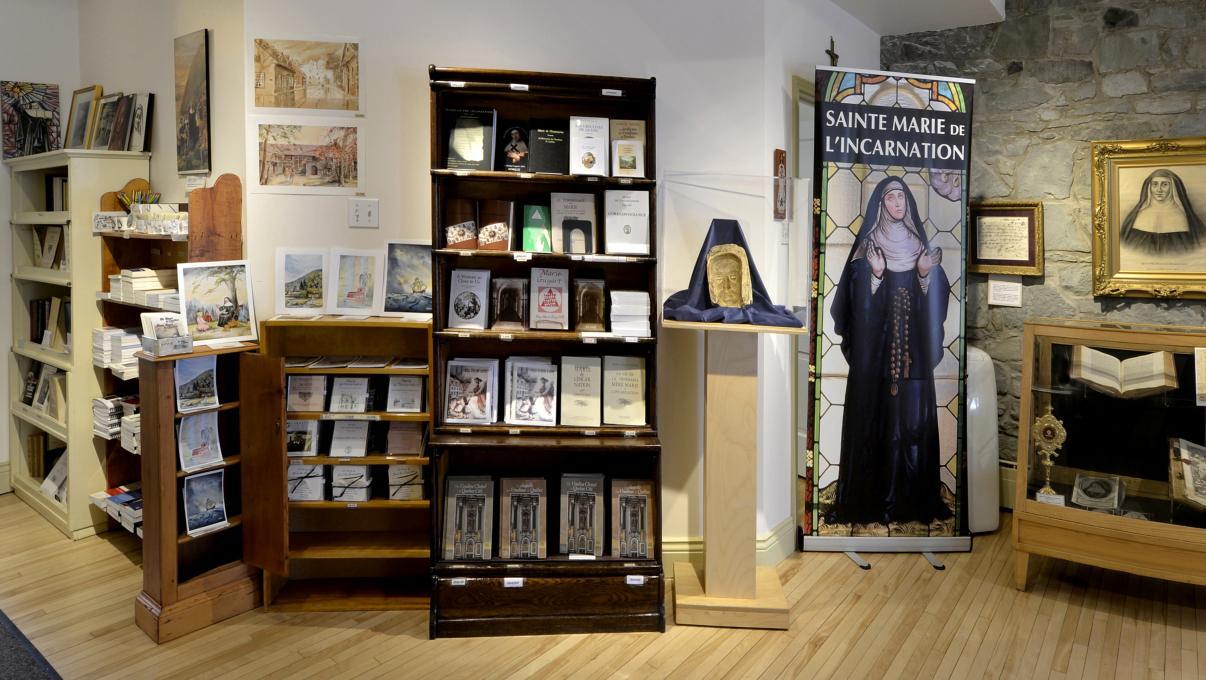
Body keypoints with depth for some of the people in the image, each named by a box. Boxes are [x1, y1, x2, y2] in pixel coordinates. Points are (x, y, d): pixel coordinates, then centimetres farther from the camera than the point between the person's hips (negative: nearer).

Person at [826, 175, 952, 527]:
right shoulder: (868, 244, 1)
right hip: (875, 343, -3)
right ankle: (868, 498, 3)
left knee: (913, 414, 3)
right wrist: (875, 274, -21)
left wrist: (926, 275, -8)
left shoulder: (920, 243, 10)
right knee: (874, 413, -3)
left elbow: (933, 299, 10)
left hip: (913, 345, 3)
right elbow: (857, 297, -5)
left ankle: (913, 497, 11)